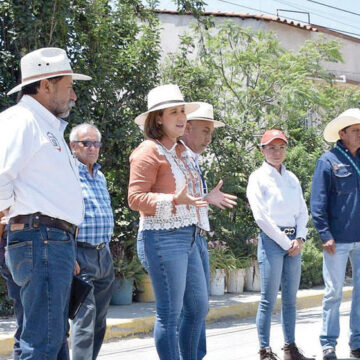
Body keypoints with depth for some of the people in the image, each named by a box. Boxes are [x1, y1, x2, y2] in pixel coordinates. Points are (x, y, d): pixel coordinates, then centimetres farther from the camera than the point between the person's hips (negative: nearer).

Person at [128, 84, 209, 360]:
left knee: (199, 308, 14)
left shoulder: (181, 151, 18)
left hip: (187, 237, 10)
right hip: (163, 238, -10)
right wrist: (175, 200, -27)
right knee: (169, 314, -4)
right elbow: (135, 198, -18)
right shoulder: (149, 152, -11)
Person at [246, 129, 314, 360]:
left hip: (293, 241, 6)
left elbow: (302, 211, 13)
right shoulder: (258, 178, -2)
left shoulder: (292, 179, 14)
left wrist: (299, 239, -4)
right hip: (271, 240, -5)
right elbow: (261, 216, -9)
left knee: (291, 298, 8)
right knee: (269, 299, -6)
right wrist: (285, 243, -10)